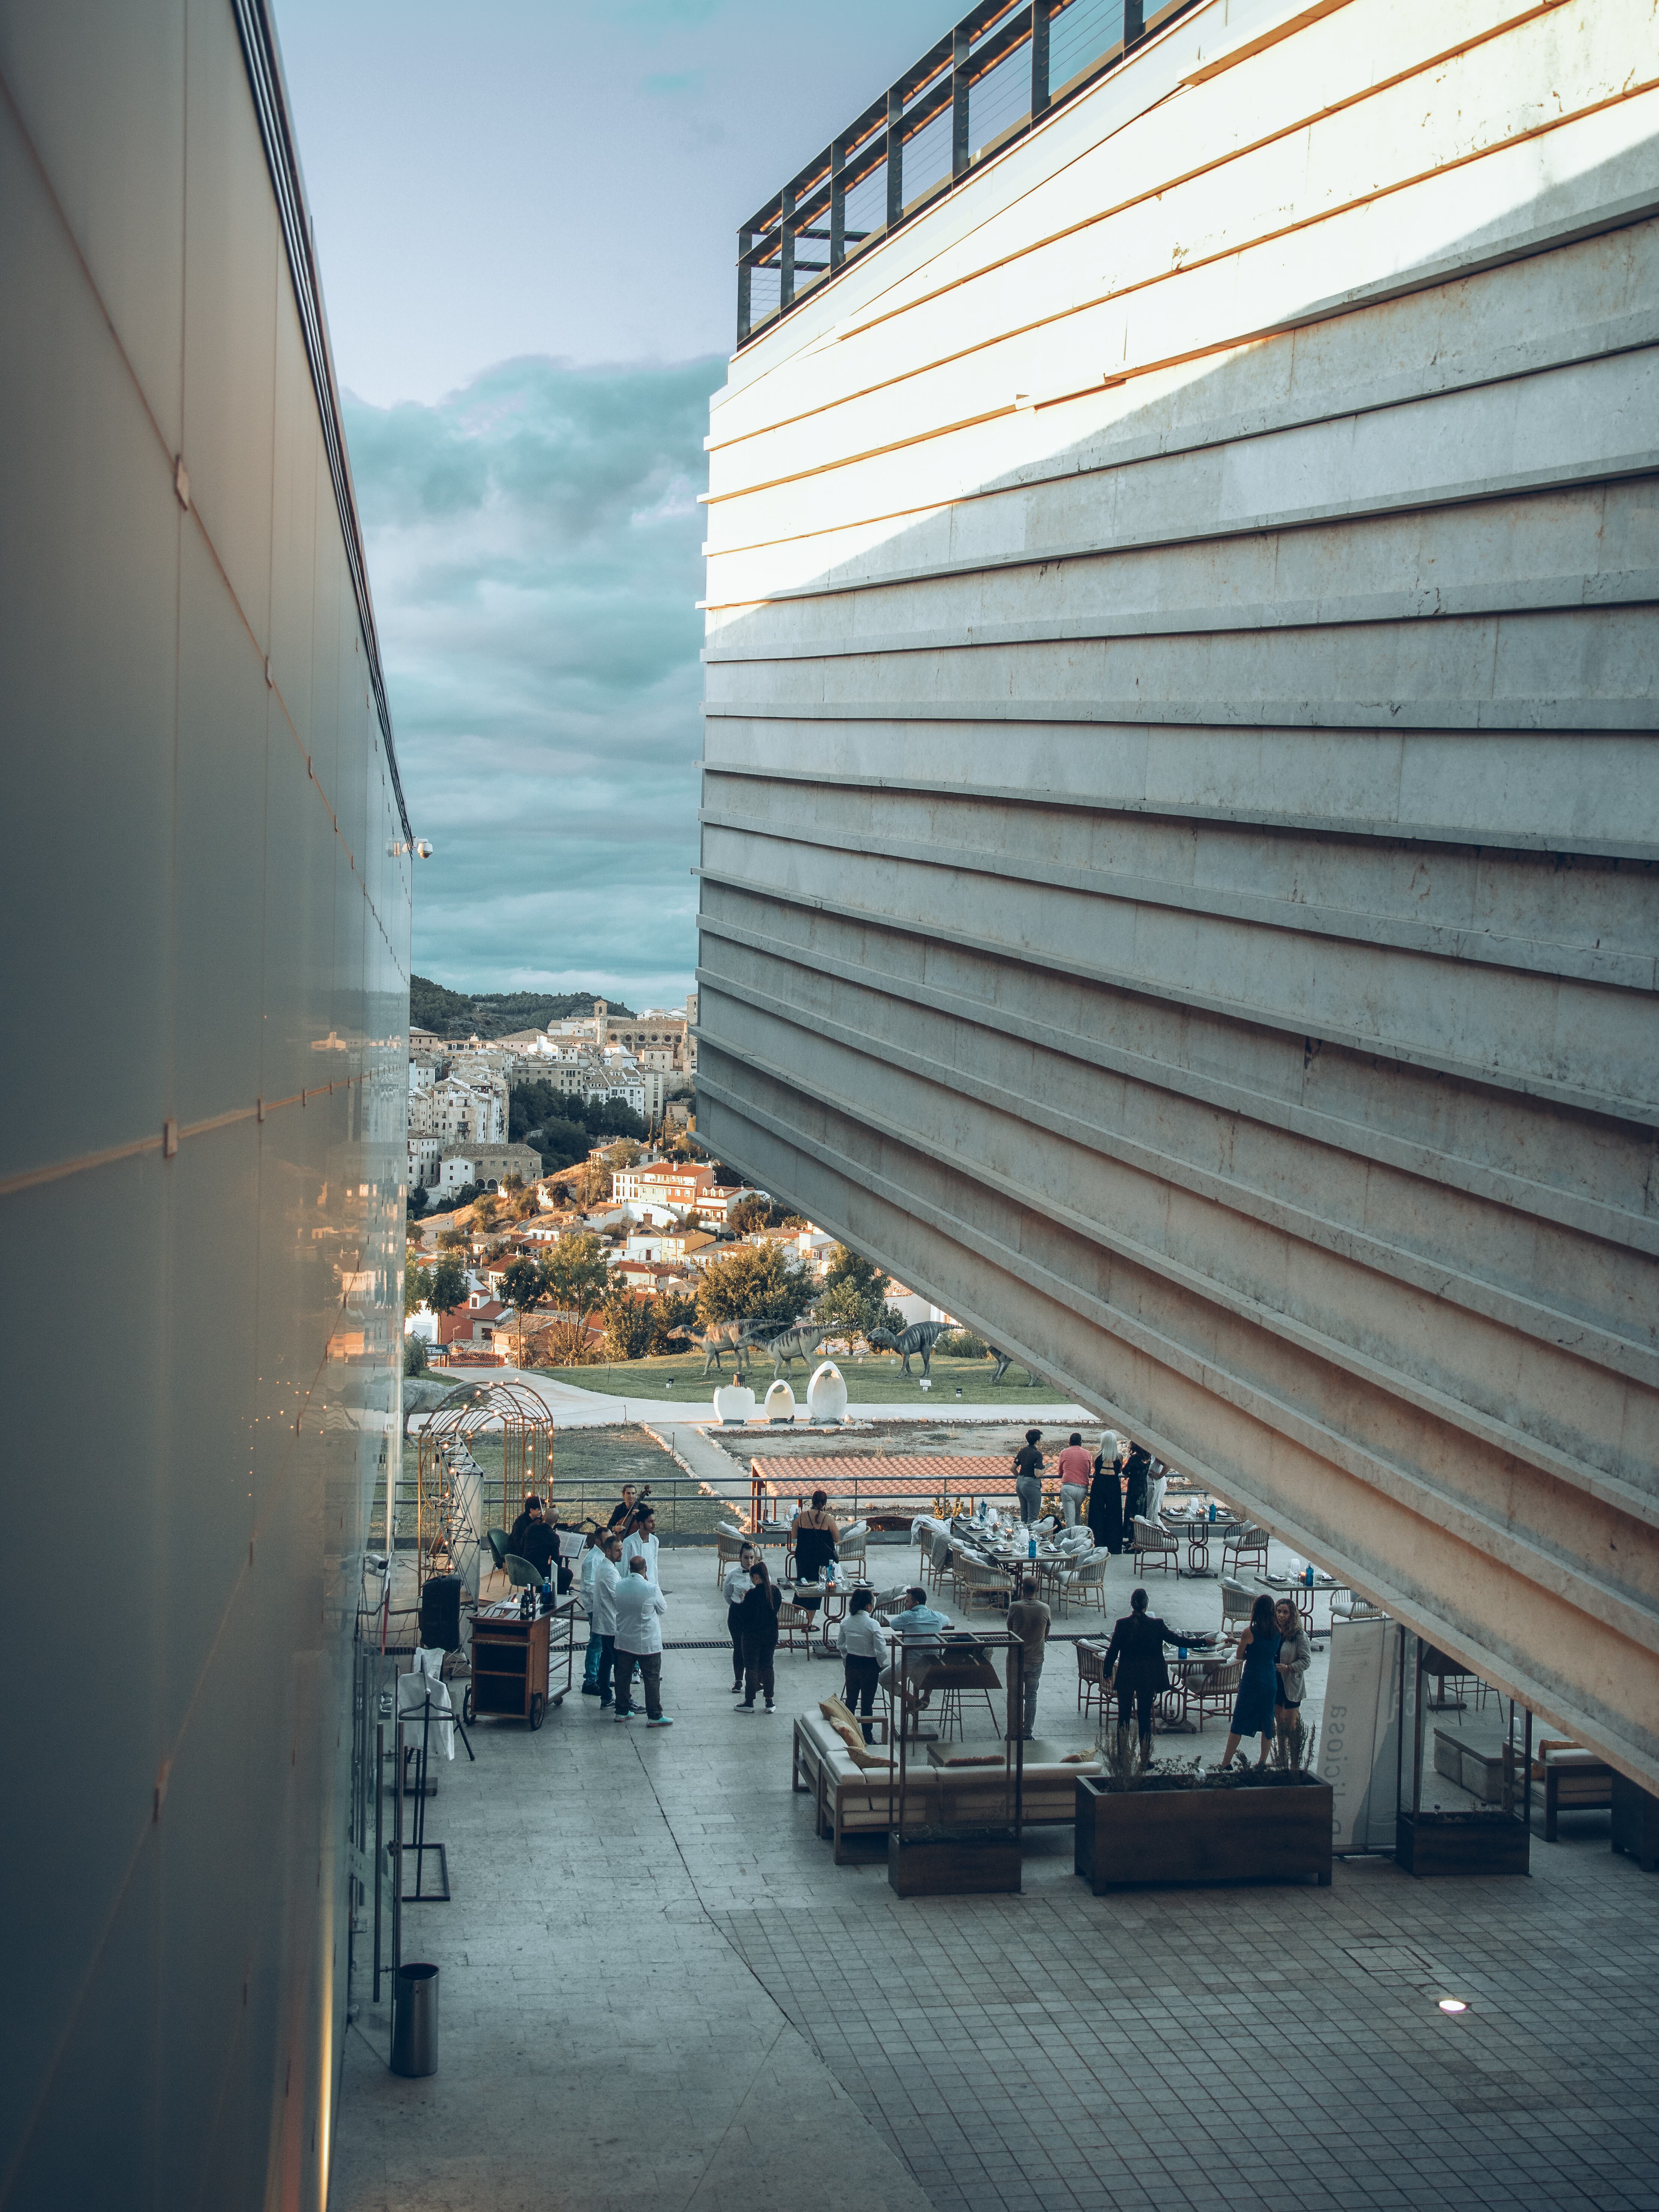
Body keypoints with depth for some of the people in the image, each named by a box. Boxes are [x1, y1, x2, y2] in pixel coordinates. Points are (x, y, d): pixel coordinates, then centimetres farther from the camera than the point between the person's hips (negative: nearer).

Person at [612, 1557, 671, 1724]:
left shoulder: (618, 1586, -7)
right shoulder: (651, 1589, -20)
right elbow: (663, 1609, -4)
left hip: (624, 1641, 4)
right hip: (647, 1644, -4)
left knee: (623, 1677, 16)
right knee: (652, 1679, 5)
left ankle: (622, 1712, 24)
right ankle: (654, 1717, 7)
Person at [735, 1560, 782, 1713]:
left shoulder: (753, 1594, -21)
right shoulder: (776, 1591, -3)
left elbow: (744, 1616, -15)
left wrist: (743, 1601, 1)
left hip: (753, 1635, -5)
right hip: (771, 1634, 5)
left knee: (751, 1667, 6)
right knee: (767, 1666, 15)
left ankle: (749, 1702, 13)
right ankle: (770, 1702, 17)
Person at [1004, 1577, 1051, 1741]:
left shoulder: (1015, 1607, -12)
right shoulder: (1045, 1609, -7)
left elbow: (1010, 1630, 3)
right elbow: (1046, 1634, 6)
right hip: (1036, 1659, 1)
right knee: (1031, 1697, 11)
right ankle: (1028, 1733, 12)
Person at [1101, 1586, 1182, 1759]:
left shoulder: (1123, 1624, -11)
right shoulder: (1157, 1625, -10)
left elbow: (1113, 1650, -5)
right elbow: (1175, 1639, 2)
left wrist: (1107, 1672, 9)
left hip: (1126, 1677, 0)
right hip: (1148, 1679, 0)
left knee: (1123, 1716, 11)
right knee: (1145, 1717, 8)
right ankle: (1145, 1757, 11)